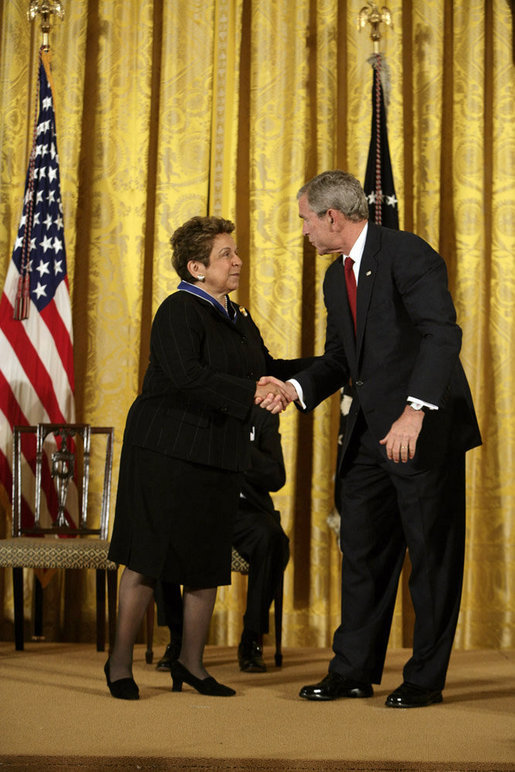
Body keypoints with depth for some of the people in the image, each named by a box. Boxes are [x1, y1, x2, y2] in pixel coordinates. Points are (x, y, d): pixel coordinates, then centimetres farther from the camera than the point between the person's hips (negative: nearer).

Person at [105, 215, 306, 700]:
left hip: (219, 456, 8)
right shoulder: (178, 312, -11)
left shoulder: (238, 319, 17)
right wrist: (251, 392, -29)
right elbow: (188, 375, -24)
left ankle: (191, 663, 21)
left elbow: (266, 367, 19)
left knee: (208, 562, 9)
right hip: (168, 451, -8)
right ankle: (120, 662, 8)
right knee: (149, 556, -4)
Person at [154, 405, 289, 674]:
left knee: (270, 537, -34)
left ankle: (252, 640, -18)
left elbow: (276, 478, -7)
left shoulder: (261, 416, 4)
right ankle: (177, 637, -17)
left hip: (243, 508, -1)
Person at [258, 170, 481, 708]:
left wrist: (414, 411, -31)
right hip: (369, 432, 8)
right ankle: (353, 671, 21)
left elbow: (443, 334, -23)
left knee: (432, 553, 2)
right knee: (362, 549, 11)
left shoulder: (407, 254, -14)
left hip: (425, 427, -8)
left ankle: (426, 678, 12)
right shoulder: (336, 279, 14)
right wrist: (294, 389, 0)